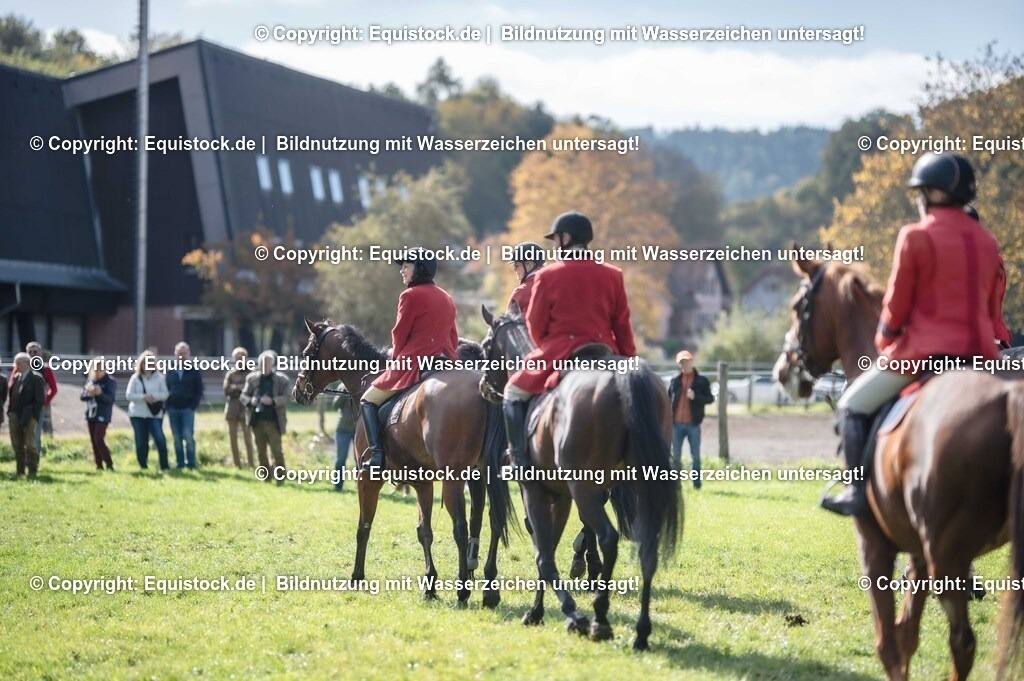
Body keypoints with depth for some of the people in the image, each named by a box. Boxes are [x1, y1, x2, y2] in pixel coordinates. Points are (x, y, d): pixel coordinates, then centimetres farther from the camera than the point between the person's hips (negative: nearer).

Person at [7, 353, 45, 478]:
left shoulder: (36, 379, -6)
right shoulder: (15, 377, 13)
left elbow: (40, 399, -9)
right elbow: (10, 396, 17)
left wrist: (32, 415, -14)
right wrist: (9, 411, 6)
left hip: (29, 417, -6)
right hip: (15, 416, 6)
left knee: (30, 445, -3)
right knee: (16, 445, 8)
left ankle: (32, 471, 3)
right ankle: (20, 471, 14)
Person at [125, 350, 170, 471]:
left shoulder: (159, 377, 4)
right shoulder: (135, 378, 4)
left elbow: (165, 394, -1)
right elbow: (129, 395, -2)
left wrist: (154, 396, -19)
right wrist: (143, 397, -16)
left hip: (155, 414, -1)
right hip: (138, 414, 1)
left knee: (160, 439, -13)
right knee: (141, 442, 3)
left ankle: (165, 465, -5)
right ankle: (143, 466, 15)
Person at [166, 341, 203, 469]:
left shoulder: (194, 372, 5)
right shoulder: (171, 372, 14)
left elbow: (199, 391, 2)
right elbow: (166, 390, 15)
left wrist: (193, 406, -10)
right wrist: (166, 406, 2)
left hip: (187, 409, -3)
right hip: (173, 409, 3)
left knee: (188, 435, -13)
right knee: (177, 438, 3)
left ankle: (191, 463, -6)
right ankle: (180, 463, 8)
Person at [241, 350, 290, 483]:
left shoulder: (281, 379, 0)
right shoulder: (252, 378, 8)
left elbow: (286, 397, -7)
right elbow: (243, 395, 11)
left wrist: (273, 401, -23)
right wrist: (250, 400, -11)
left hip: (273, 421, -3)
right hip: (257, 420, 4)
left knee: (277, 450, -5)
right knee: (261, 451, 8)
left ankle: (280, 477, 5)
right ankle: (266, 477, 18)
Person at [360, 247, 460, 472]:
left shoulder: (411, 295, -8)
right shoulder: (447, 298, 16)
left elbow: (399, 334, -4)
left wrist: (396, 357, 13)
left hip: (414, 363, -7)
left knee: (368, 401, 5)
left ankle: (376, 453, -13)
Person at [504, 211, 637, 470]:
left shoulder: (547, 276, -6)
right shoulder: (612, 276, 4)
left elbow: (535, 326, 0)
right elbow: (622, 325, 5)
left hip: (559, 353, -3)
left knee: (514, 393, 13)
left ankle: (520, 458, 0)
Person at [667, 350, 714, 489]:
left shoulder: (701, 381, 3)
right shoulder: (674, 381, 8)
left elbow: (710, 398, 0)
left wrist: (695, 397, -17)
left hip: (693, 424, -2)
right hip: (677, 424, 2)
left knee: (695, 456, 4)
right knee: (675, 455, 4)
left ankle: (696, 483, 9)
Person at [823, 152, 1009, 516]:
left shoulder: (916, 237, -7)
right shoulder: (987, 242, 11)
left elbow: (896, 305, -3)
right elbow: (994, 307, 14)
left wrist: (883, 341, 13)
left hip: (925, 350, -5)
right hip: (980, 352, 6)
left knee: (853, 405, 9)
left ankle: (857, 491, -2)